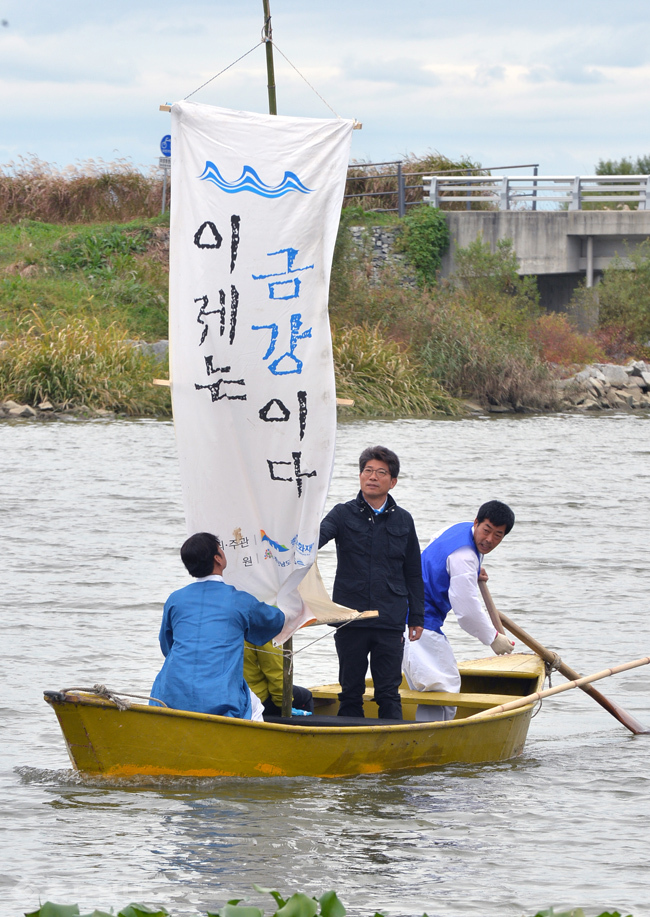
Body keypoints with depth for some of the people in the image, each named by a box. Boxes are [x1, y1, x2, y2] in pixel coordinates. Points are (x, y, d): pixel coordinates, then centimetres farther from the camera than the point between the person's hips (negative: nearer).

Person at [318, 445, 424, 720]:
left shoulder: (403, 520, 9)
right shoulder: (343, 514, 4)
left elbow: (413, 574, 15)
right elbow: (318, 536, -16)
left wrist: (416, 618, 11)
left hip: (390, 624, 1)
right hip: (350, 622, 0)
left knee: (388, 693, 0)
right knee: (351, 692, 6)